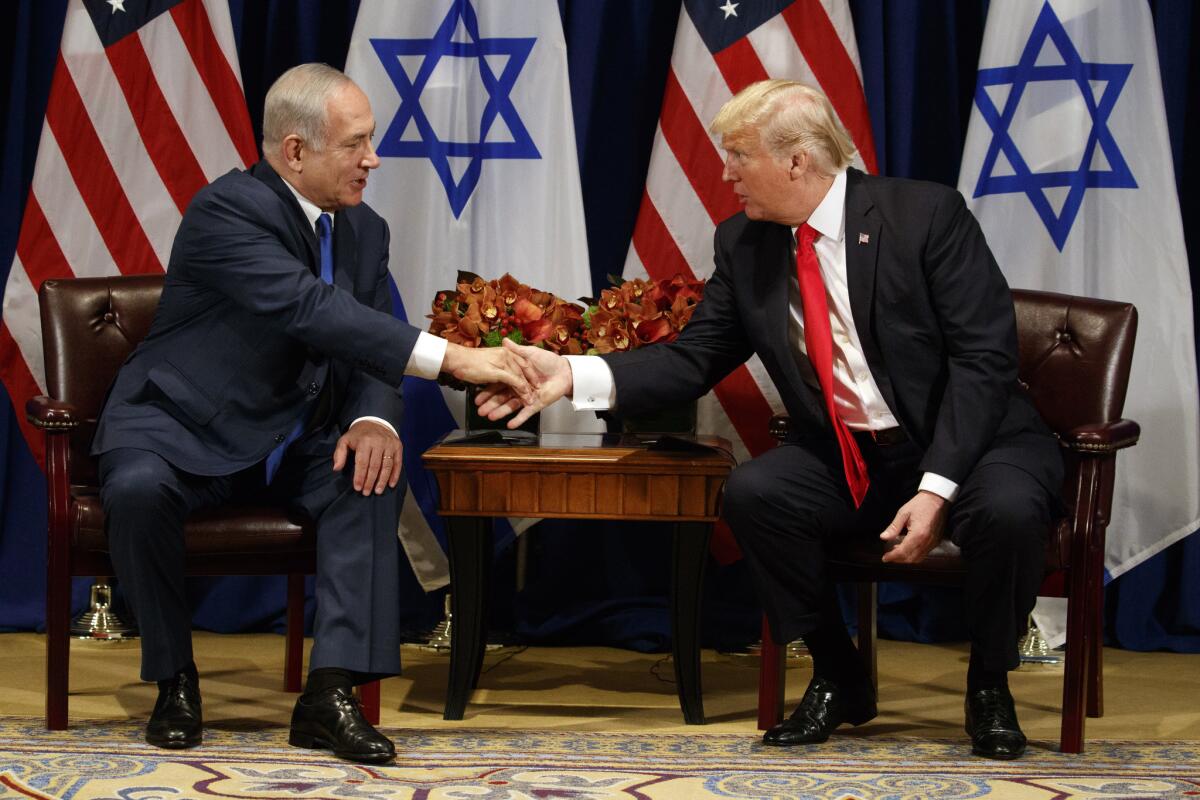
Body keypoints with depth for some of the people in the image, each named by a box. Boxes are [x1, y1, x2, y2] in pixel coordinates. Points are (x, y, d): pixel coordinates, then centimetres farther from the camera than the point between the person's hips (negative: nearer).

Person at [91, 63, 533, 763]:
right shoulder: (227, 211, -21)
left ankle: (331, 691, -23)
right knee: (138, 490, -36)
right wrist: (453, 359, -41)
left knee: (375, 473, -23)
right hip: (182, 431, -6)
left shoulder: (365, 230, 4)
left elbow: (372, 349, 4)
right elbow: (312, 310, -34)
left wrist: (375, 419, -23)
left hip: (293, 441, 6)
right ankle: (176, 679, -13)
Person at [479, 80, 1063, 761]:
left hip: (970, 446, -4)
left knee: (1005, 509, -35)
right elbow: (693, 360, -1)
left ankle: (990, 686, -5)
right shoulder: (744, 245, 1)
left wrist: (936, 489, -27)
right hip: (849, 461, 4)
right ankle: (838, 680, -1)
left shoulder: (926, 213, -15)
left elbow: (985, 357, -18)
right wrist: (575, 374, -17)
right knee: (752, 493, -23)